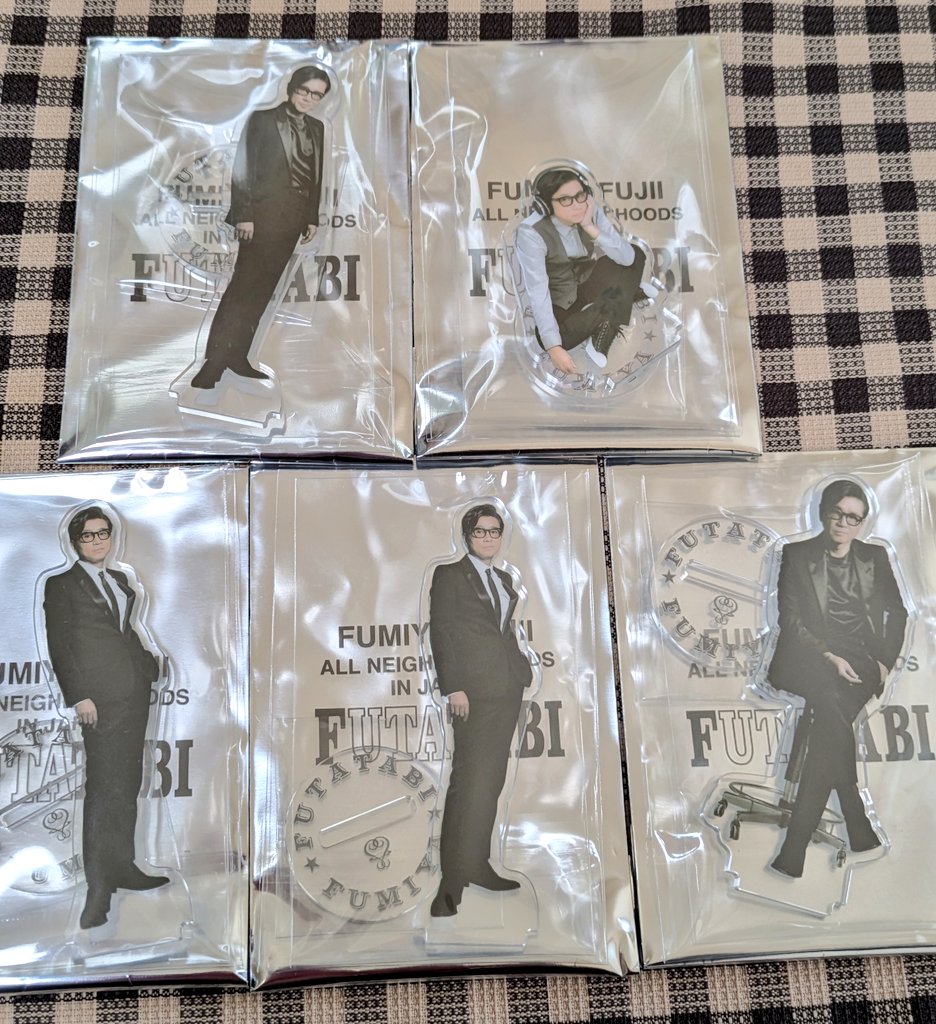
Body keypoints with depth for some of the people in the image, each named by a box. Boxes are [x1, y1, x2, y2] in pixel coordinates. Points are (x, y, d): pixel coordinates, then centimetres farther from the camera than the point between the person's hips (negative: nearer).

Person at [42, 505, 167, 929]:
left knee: (128, 784, 12)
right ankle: (98, 887, -1)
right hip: (99, 698, -7)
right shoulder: (61, 585, 0)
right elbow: (59, 646, -6)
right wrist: (78, 696, -13)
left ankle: (122, 867, 22)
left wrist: (150, 665, 6)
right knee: (103, 788, -6)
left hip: (134, 692, 7)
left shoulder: (120, 580, 19)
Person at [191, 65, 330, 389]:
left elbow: (316, 177, 17)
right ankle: (212, 365, -8)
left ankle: (237, 356, 13)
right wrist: (244, 215, -13)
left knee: (262, 291, 7)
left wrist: (313, 217, 11)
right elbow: (243, 170, -6)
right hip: (263, 216, -6)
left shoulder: (316, 128, 15)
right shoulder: (263, 119, -2)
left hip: (292, 220, 6)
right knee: (243, 289, -9)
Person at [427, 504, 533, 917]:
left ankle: (478, 864, 19)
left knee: (491, 780, 10)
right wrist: (453, 687, -14)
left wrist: (523, 671, 9)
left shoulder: (504, 580, 19)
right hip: (473, 689, -7)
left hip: (506, 689, 7)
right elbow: (440, 631, -7)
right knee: (469, 781, -9)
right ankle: (451, 882, -6)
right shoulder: (449, 574, -1)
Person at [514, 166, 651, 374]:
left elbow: (627, 258, -18)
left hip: (587, 286, 5)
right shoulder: (531, 233, -28)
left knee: (635, 256, -8)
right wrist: (554, 347, -36)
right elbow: (537, 292, -31)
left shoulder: (591, 211, -14)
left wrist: (591, 228, -31)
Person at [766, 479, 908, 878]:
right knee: (832, 704, -33)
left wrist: (884, 662, -1)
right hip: (810, 659, -1)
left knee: (830, 717, -28)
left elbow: (897, 613, 15)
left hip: (863, 661, 1)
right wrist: (829, 657, -11)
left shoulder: (876, 557, 17)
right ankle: (860, 833, -23)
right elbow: (790, 619, 2)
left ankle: (794, 850, -25)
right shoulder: (797, 555, 9)